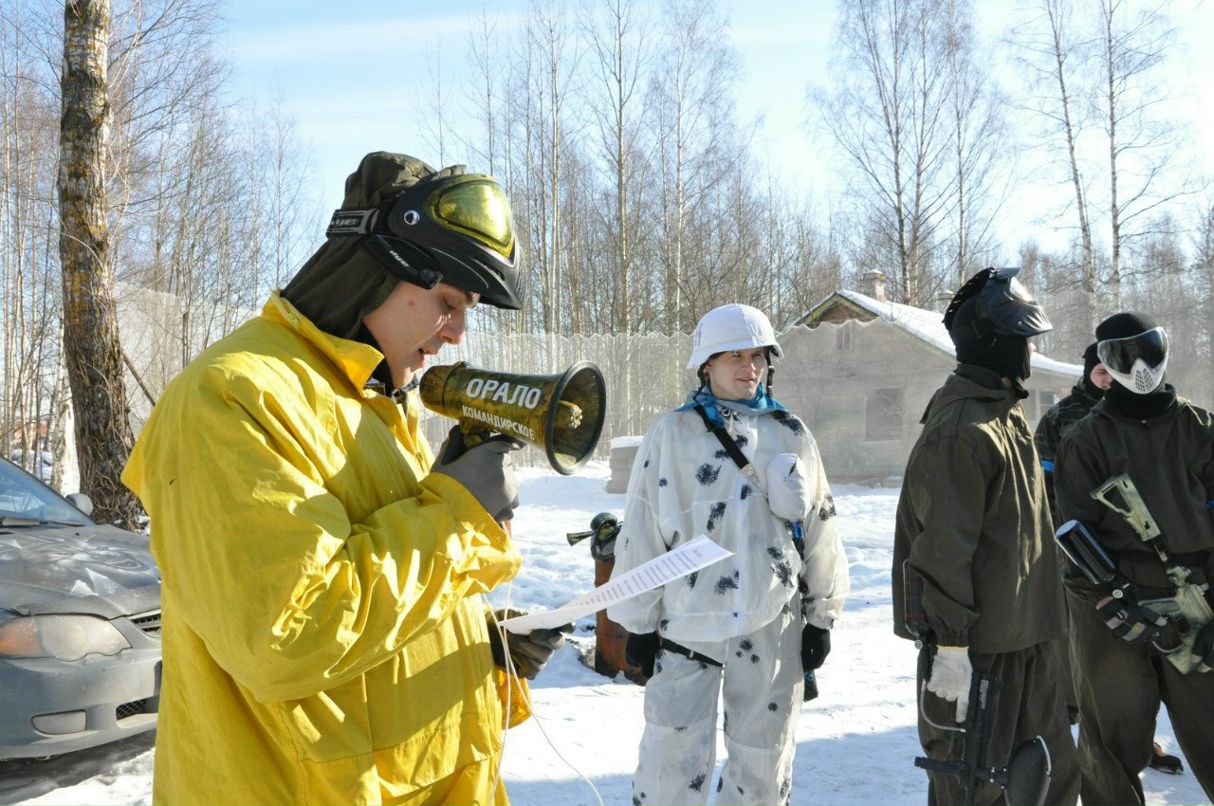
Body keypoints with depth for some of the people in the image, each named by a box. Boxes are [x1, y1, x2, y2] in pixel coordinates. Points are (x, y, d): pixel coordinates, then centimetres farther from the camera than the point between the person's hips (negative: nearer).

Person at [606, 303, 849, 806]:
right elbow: (641, 533, -1)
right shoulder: (671, 435, -3)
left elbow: (819, 529, 9)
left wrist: (822, 616, 9)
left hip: (774, 626, 3)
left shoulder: (791, 435, 5)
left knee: (763, 763, 13)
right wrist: (639, 623, -1)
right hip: (688, 623, -2)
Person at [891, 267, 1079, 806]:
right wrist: (949, 647, -23)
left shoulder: (1004, 413, 12)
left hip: (1028, 635, 10)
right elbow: (943, 549, -24)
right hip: (978, 644, -10)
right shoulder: (961, 429, -20)